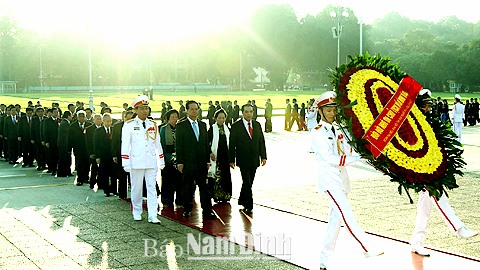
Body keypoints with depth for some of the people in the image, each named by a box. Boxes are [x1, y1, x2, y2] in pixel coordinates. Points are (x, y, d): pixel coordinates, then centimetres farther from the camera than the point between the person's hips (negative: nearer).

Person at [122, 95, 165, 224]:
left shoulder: (153, 125, 10)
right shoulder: (129, 125, -1)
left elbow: (157, 143, 17)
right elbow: (125, 145, -3)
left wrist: (161, 160, 16)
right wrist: (126, 163, -8)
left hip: (151, 162, 3)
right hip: (136, 162, -3)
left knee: (152, 188, -1)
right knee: (136, 188, 7)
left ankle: (152, 216, -2)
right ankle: (137, 212, 23)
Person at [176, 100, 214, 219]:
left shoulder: (203, 125, 14)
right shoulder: (181, 125, -1)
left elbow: (206, 143, 15)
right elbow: (178, 145, -4)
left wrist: (208, 160, 10)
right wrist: (180, 162, -9)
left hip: (201, 163, 4)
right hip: (188, 163, -3)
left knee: (204, 187, 1)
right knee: (187, 187, 6)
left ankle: (207, 211, 3)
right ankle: (187, 209, 19)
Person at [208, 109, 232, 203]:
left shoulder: (227, 129, 12)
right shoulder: (212, 129, -1)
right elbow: (208, 142, -3)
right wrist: (210, 153, -14)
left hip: (225, 155, 4)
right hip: (215, 155, -4)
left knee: (226, 175, 2)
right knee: (216, 175, -4)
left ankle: (225, 195, 10)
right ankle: (216, 195, 5)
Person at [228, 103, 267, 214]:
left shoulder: (257, 125, 9)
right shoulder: (236, 126, -5)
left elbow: (261, 141, 12)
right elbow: (232, 144, -3)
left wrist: (263, 157, 5)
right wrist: (231, 160, -6)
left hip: (254, 160, 5)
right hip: (243, 160, -4)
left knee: (249, 183, 10)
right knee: (247, 183, -7)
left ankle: (242, 201, 27)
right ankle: (249, 205, 0)